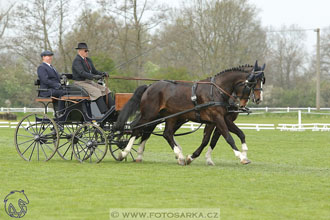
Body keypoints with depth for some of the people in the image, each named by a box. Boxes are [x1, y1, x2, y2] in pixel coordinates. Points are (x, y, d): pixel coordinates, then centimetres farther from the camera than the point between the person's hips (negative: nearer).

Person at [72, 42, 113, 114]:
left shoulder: (88, 60, 16)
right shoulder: (77, 60, -12)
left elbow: (94, 71, 19)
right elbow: (82, 73, -25)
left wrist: (102, 74, -2)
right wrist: (94, 77, -36)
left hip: (89, 82, 9)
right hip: (81, 83, -9)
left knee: (105, 89, -7)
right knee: (96, 91, -28)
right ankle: (105, 113, -34)